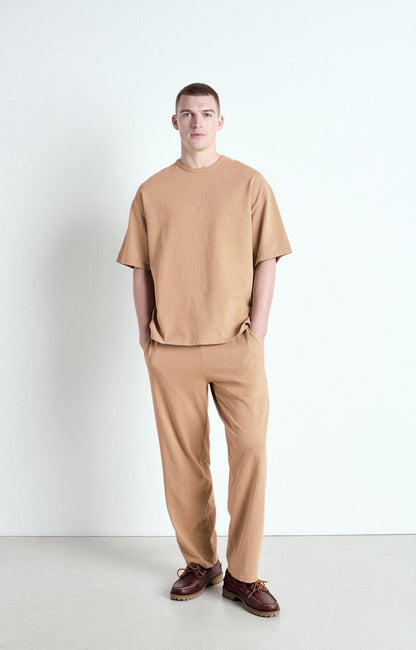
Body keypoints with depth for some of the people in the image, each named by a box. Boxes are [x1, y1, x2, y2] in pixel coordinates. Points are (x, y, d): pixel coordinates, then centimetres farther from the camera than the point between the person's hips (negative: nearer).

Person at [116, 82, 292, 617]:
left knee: (251, 451, -6)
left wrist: (257, 330, -5)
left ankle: (243, 574, 10)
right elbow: (141, 268, 11)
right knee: (182, 459, 7)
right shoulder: (151, 191, 10)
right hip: (171, 350, 2)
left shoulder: (249, 183, 6)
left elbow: (266, 261, 3)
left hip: (236, 344, -1)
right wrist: (145, 333, 3)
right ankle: (200, 563, 24)